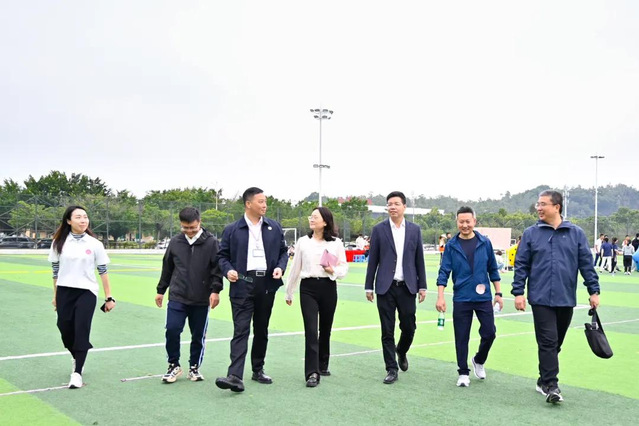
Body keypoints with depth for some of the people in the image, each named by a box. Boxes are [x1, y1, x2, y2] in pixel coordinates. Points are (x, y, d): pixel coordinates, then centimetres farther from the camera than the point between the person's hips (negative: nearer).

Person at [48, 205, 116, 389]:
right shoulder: (59, 243, 1)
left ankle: (77, 373, 3)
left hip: (87, 292, -2)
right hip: (64, 292, 2)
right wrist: (55, 295, 13)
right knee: (66, 331, 6)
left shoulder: (94, 244, -2)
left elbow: (103, 271, 1)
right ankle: (78, 358, 35)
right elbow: (55, 270, 10)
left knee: (81, 330, -8)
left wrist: (109, 297, 0)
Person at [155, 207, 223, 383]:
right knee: (172, 330, -7)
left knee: (198, 335, 7)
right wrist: (161, 290, 18)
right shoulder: (175, 242, 4)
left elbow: (217, 268, -3)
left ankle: (194, 367, 25)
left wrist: (215, 290, -12)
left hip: (201, 300, -1)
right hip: (177, 298, 2)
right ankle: (174, 365, 13)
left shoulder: (211, 242, -5)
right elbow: (167, 268, 14)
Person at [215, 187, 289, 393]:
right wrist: (228, 270, -13)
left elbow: (283, 251, 14)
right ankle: (235, 376, -15)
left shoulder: (274, 228, 8)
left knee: (261, 330, 14)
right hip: (242, 285, -3)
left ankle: (258, 370, 27)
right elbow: (222, 255, 5)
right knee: (241, 330, -10)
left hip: (267, 285, 4)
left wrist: (280, 267, -4)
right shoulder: (232, 230, 1)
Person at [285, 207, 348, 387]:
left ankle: (323, 365, 32)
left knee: (325, 329, 12)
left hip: (328, 288, 1)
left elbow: (344, 268, 6)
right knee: (311, 330, -9)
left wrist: (333, 270, -16)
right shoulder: (303, 242, 5)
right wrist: (289, 292, 16)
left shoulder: (336, 243, 2)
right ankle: (312, 373, -7)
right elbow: (295, 268, 11)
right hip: (308, 288, 0)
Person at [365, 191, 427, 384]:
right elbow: (373, 260, 2)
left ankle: (401, 352, 37)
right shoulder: (379, 229, 1)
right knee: (387, 331, 1)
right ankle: (391, 370, 12)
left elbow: (419, 259, 8)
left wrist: (422, 286, 5)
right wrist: (369, 287, 0)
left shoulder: (415, 230, 6)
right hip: (386, 287, -1)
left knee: (409, 327, 6)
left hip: (407, 287, 2)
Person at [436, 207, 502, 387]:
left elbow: (493, 269, 8)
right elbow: (444, 272, -3)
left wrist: (498, 293, 6)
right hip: (461, 299, -1)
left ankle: (479, 361, 31)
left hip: (484, 297, 1)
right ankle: (463, 373, 19)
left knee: (489, 332, 2)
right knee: (461, 337, 4)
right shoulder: (451, 245, -2)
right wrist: (440, 297, -10)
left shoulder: (485, 243, 1)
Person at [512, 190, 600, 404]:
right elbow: (521, 265, 2)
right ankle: (550, 385, -3)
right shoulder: (531, 233, 2)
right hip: (541, 299, -2)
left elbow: (586, 264, 6)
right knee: (548, 342, -7)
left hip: (566, 299, 2)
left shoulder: (576, 233, 4)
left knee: (555, 343, 11)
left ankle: (544, 381, 24)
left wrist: (594, 291, 2)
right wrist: (518, 292, -3)